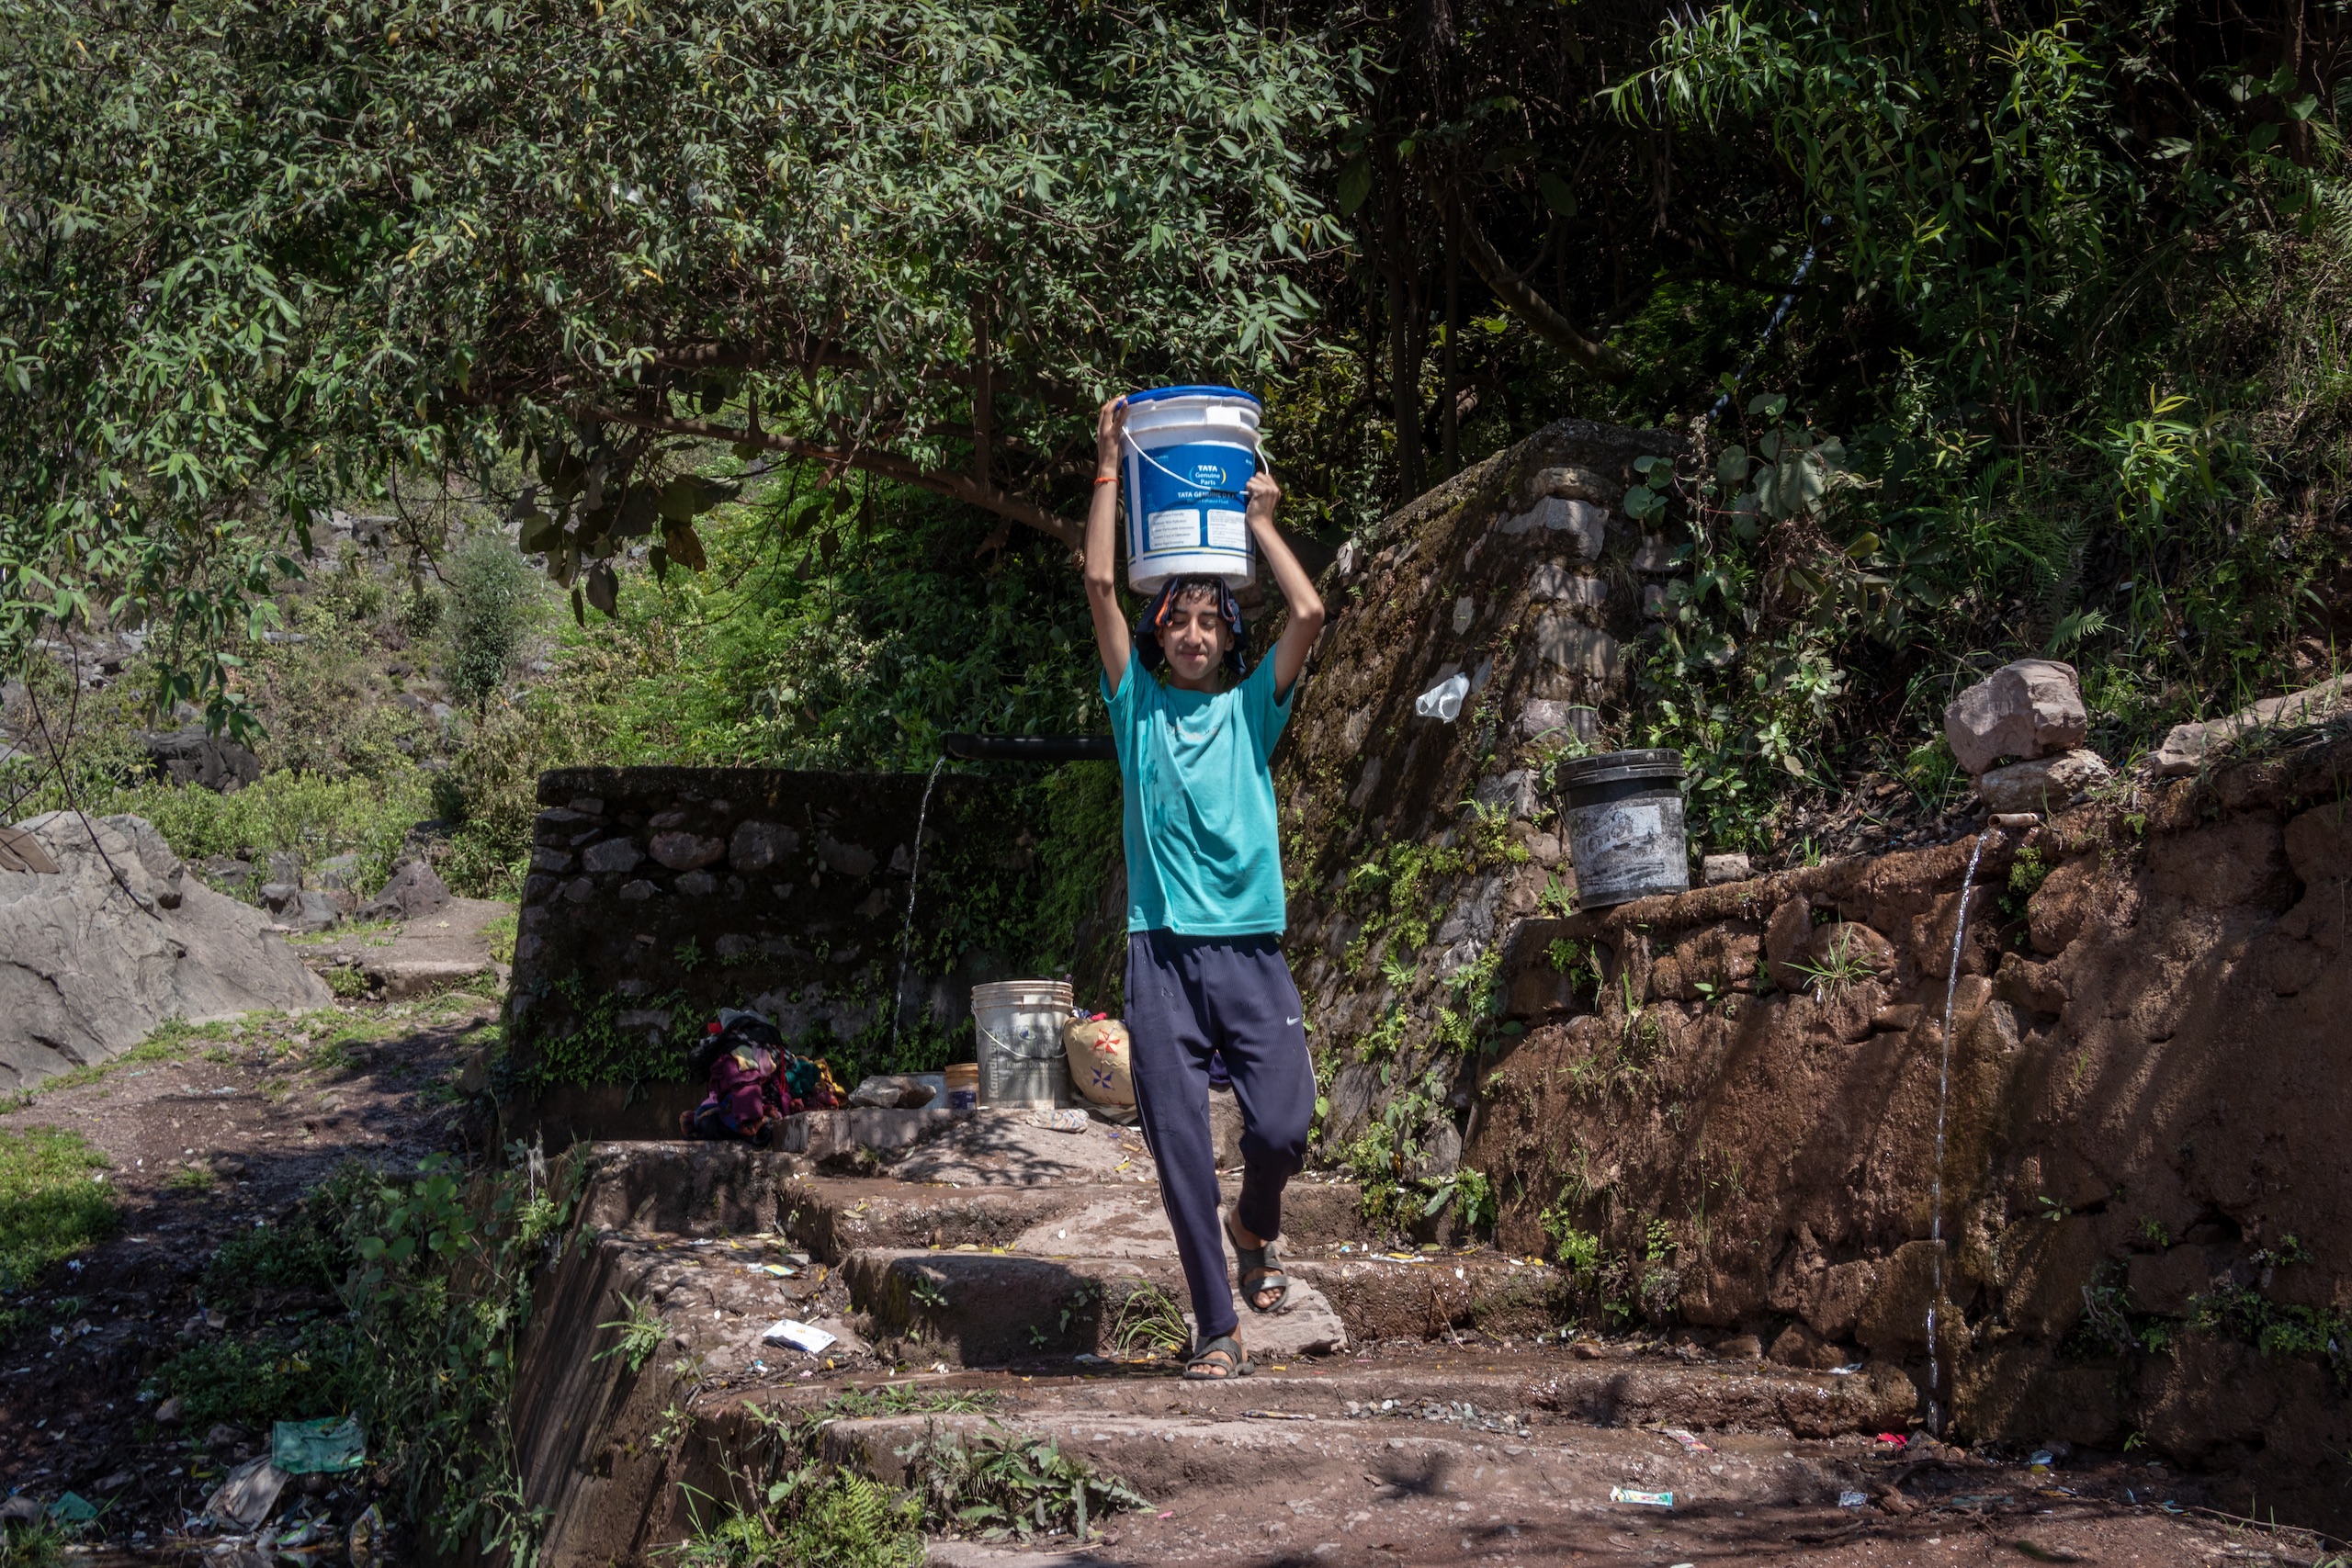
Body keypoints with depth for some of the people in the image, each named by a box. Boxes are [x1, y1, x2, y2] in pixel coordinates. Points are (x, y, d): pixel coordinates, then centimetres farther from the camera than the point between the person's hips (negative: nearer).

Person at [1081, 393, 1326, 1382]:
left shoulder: (1252, 708, 13)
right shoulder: (1138, 706, 12)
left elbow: (1308, 615, -1)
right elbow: (1100, 586, 4)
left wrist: (1258, 521, 9)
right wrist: (1109, 470, 6)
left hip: (1250, 950, 0)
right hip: (1163, 955, 0)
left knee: (1282, 1127, -12)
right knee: (1181, 1153, -2)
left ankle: (1255, 1231, 21)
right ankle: (1218, 1329, 6)